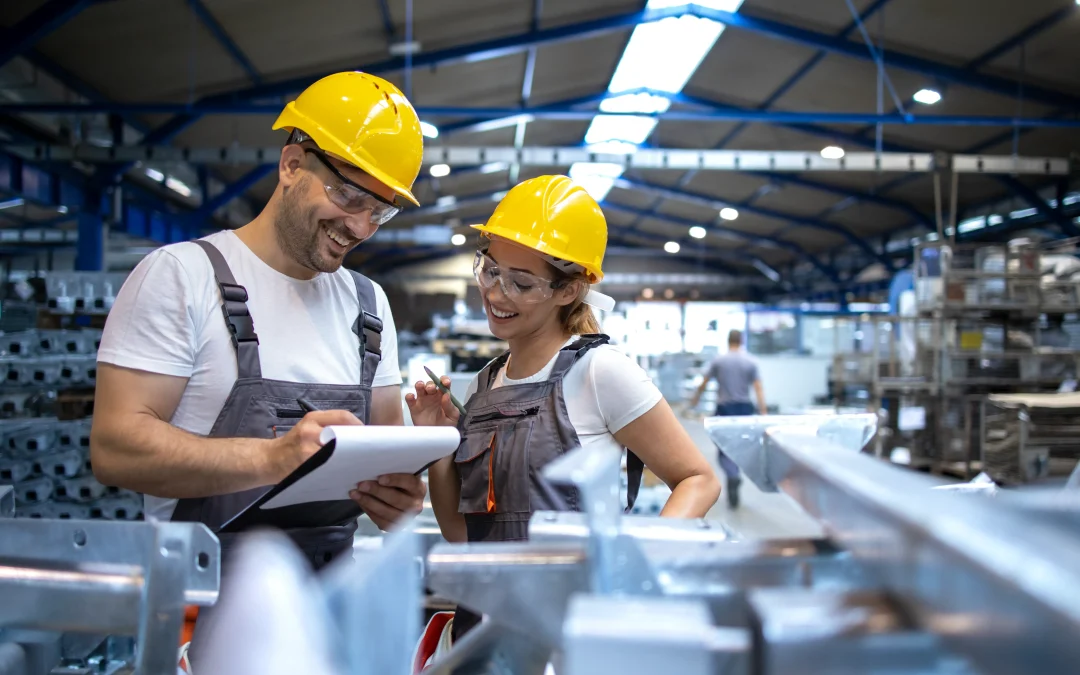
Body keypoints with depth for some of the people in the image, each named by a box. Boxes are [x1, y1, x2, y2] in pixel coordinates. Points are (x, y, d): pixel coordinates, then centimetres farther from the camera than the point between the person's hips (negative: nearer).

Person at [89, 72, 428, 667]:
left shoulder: (368, 303, 15)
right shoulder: (184, 274, -3)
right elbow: (115, 447, -11)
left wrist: (396, 491, -6)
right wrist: (273, 457, -24)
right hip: (203, 592, -6)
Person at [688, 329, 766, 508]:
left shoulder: (718, 361, -1)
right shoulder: (750, 362, 1)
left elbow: (704, 384, 3)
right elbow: (758, 388, -5)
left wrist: (694, 400, 18)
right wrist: (763, 412, -5)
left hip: (724, 408, -2)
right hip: (744, 408, 2)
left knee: (724, 448, -1)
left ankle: (733, 476, -27)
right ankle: (733, 481, 21)